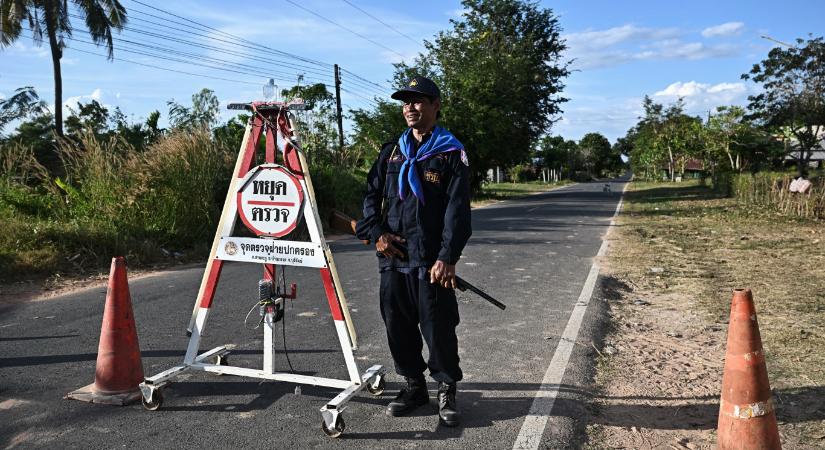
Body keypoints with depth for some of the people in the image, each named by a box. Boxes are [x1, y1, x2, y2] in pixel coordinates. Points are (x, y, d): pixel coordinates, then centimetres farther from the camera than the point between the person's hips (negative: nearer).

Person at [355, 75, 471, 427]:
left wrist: (447, 258, -17)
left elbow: (457, 210, -9)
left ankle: (446, 390, 21)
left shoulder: (451, 154, -2)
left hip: (431, 262, -5)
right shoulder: (391, 151, 14)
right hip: (392, 258, 5)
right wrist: (376, 232, -2)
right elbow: (372, 194, 15)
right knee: (398, 326, 12)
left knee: (438, 329, 0)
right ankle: (414, 385, 29)